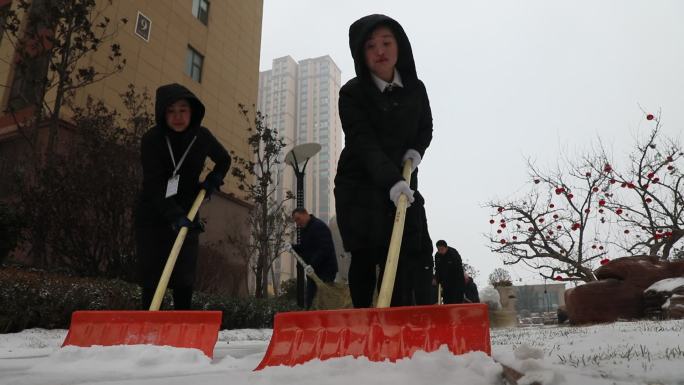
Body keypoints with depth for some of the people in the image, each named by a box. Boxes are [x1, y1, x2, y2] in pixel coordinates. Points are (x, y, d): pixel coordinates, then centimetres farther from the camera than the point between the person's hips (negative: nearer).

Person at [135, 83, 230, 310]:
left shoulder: (202, 137, -4)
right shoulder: (151, 139, -13)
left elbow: (224, 160, 16)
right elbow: (154, 184, -23)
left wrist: (214, 180, -4)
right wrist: (173, 215, -37)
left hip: (186, 216, 2)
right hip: (152, 216, -1)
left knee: (184, 278, -4)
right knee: (151, 278, -1)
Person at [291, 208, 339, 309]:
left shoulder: (319, 226, -15)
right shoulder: (306, 228, 17)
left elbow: (324, 249, -25)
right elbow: (304, 248, 24)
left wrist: (313, 265, -31)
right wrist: (292, 247, 6)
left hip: (325, 271, -10)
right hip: (313, 271, 10)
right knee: (310, 301, 10)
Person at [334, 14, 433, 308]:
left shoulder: (415, 88, 1)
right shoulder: (352, 93, -13)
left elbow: (425, 129, 16)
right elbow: (365, 144, -24)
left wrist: (416, 150, -7)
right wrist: (391, 180, -39)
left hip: (402, 185, 3)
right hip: (359, 185, -3)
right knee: (364, 257, -2)